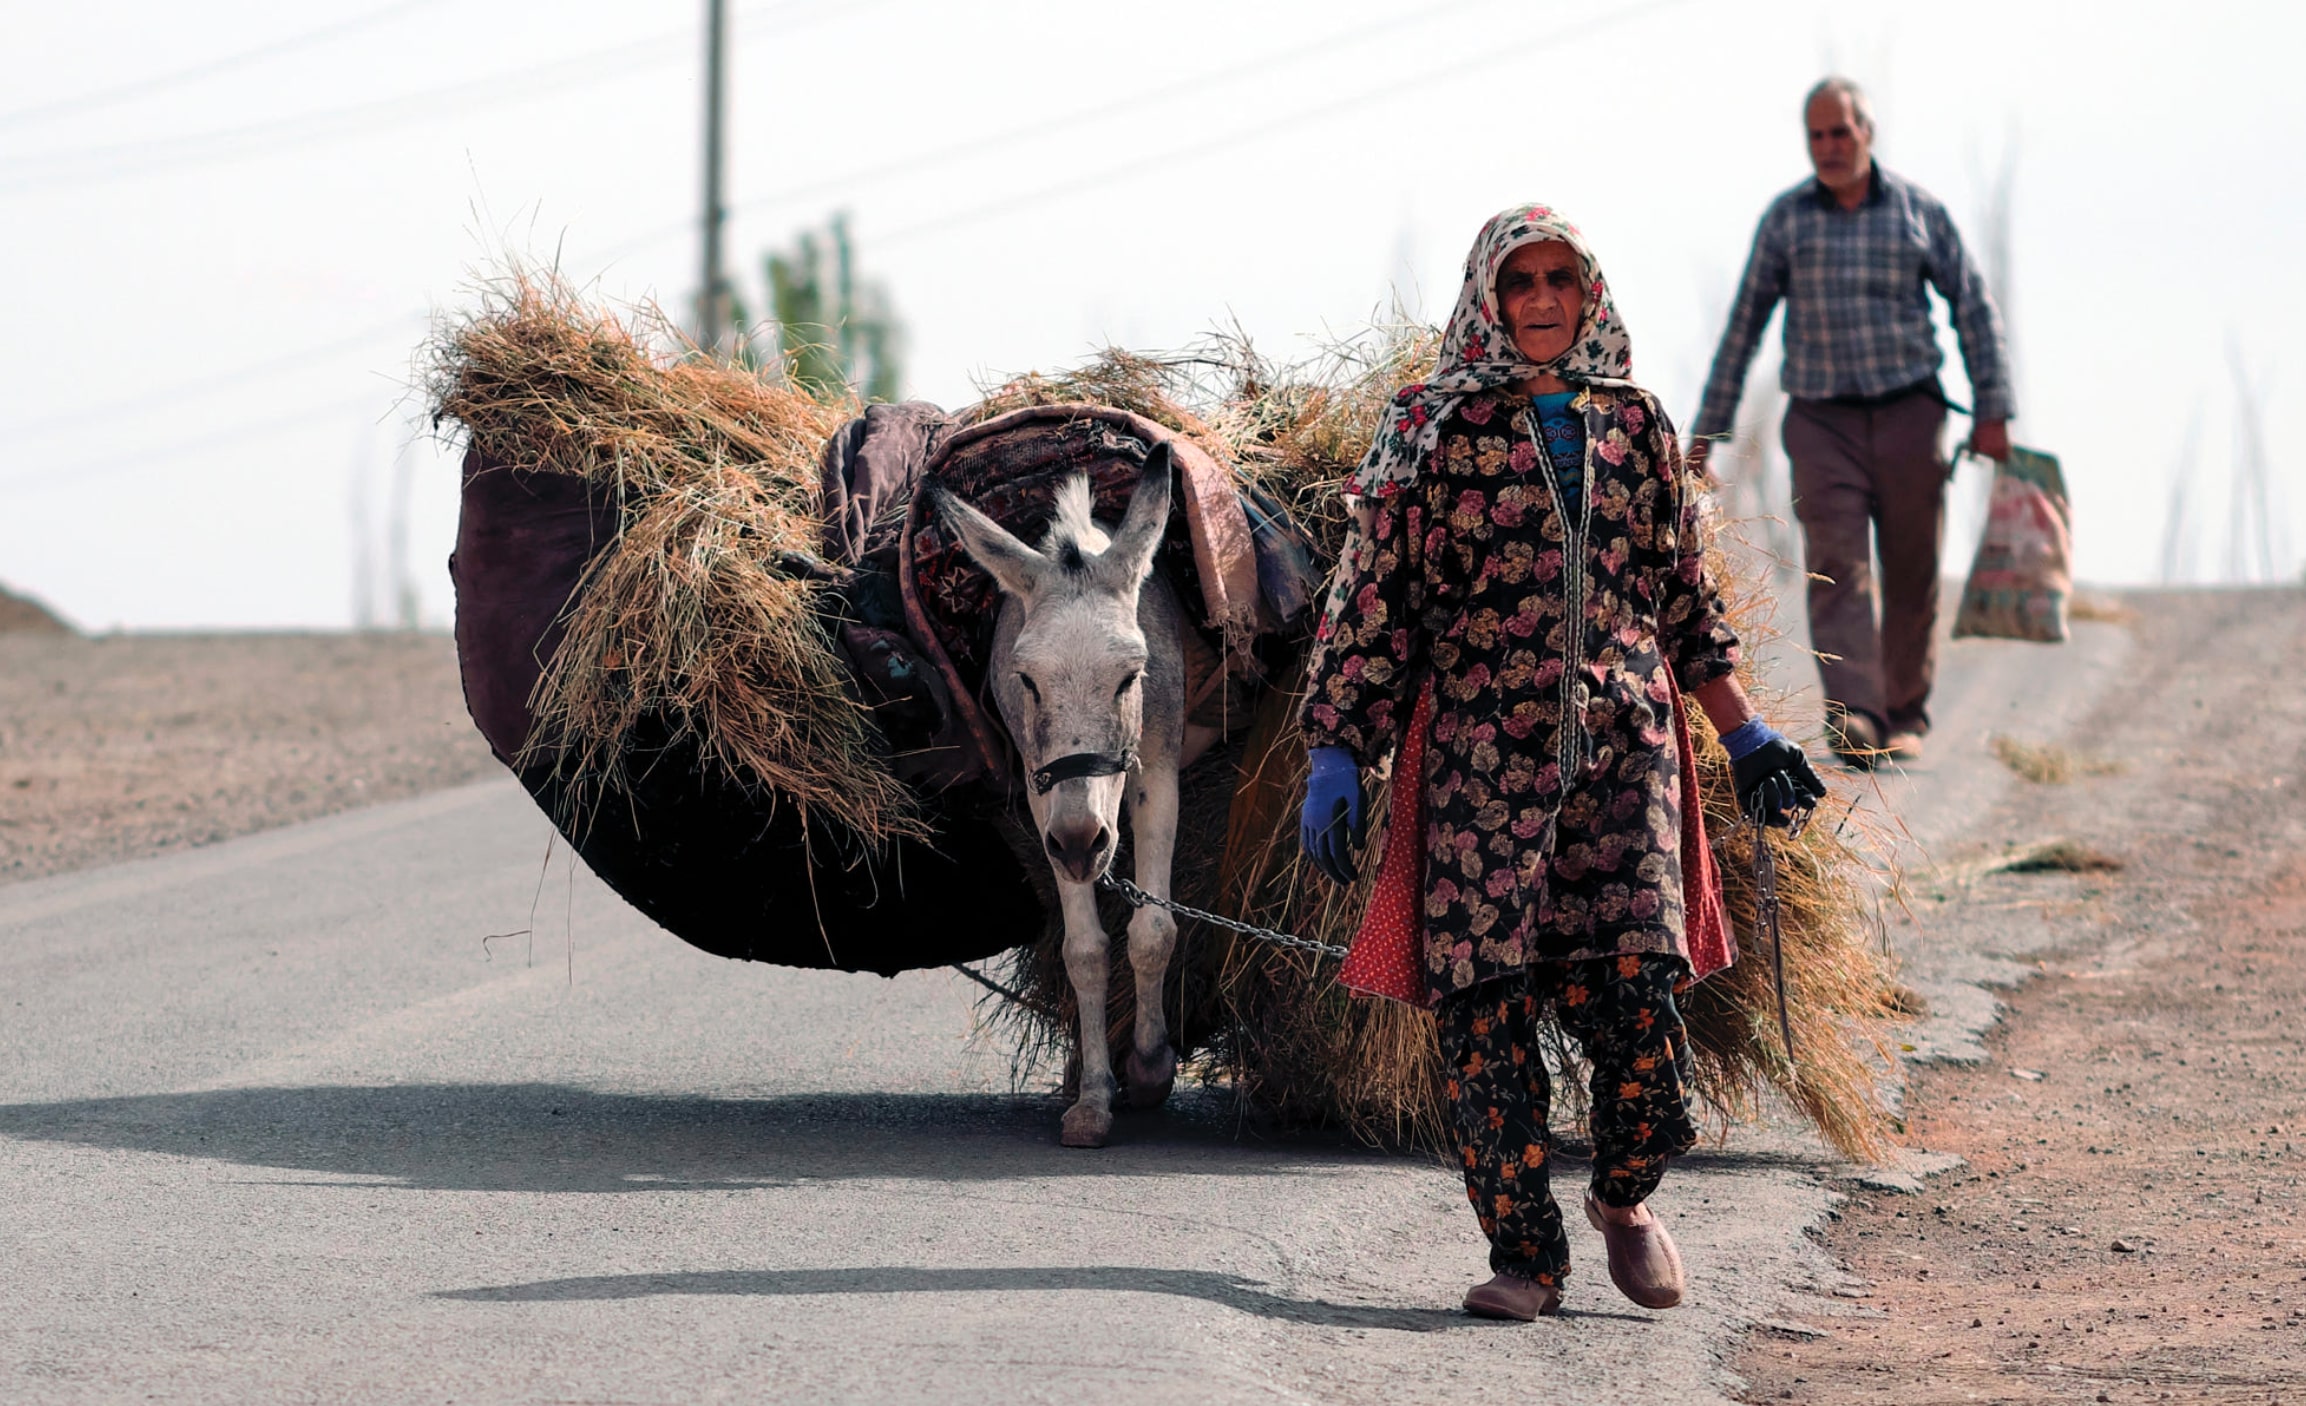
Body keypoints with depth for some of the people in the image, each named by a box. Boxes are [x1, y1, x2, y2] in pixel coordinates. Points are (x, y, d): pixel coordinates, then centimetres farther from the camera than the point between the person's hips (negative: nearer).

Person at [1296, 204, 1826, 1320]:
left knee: (1637, 984, -10)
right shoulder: (1436, 430, 4)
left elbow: (1686, 601, 22)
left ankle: (1623, 1195, 15)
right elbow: (1374, 600, 3)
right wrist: (1336, 757, -4)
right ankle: (1523, 1251, 3)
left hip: (1624, 744, 2)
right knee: (1486, 1003, -7)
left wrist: (1745, 738, 21)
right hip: (1483, 748, -2)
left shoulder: (1635, 424, 14)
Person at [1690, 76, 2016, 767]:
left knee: (1912, 573, 4)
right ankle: (1853, 716, -26)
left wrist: (1992, 410, 1)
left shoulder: (1920, 211, 5)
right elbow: (1744, 323, 9)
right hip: (1822, 419, -1)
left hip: (1909, 413, 1)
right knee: (1837, 567, -15)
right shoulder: (1786, 218, 6)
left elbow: (1974, 307, 8)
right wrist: (1708, 428, 7)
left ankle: (1905, 715, 18)